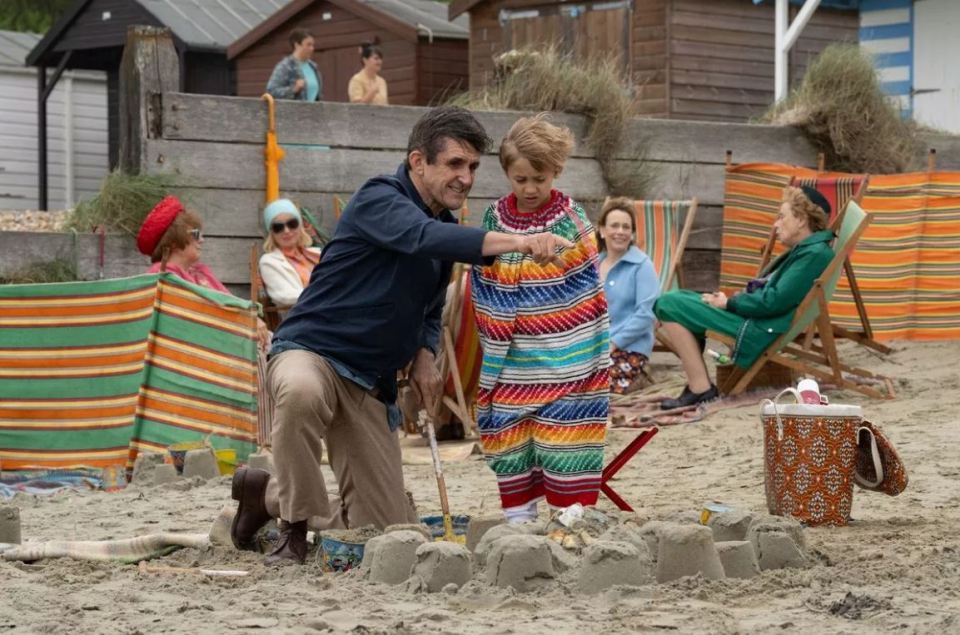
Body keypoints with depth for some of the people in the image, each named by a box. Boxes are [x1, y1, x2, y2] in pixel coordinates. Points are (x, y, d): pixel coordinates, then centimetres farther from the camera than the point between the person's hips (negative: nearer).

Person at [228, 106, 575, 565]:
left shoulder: (447, 227, 11)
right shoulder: (379, 199, -14)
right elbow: (424, 237, -37)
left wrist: (425, 355, 2)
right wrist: (517, 242, -48)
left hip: (371, 386, 8)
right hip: (309, 351, -7)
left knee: (389, 529, 2)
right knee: (302, 392, -45)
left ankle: (269, 493, 25)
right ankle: (296, 527, -22)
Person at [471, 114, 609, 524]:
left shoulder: (572, 222, -3)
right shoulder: (493, 220, 5)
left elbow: (589, 298, -3)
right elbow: (484, 296, 13)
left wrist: (595, 361, -6)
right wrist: (495, 349, 8)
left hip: (563, 364, -3)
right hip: (511, 369, 3)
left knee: (564, 453, -2)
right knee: (511, 448, 7)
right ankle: (517, 525, 16)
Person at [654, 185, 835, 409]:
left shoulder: (814, 254, -14)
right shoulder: (804, 250, 18)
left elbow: (775, 301, -22)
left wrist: (729, 303, -10)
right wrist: (730, 300, 6)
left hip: (760, 328, -11)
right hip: (752, 316, 11)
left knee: (669, 305, -15)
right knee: (672, 300, 14)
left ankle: (701, 389, -16)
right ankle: (696, 381, 2)